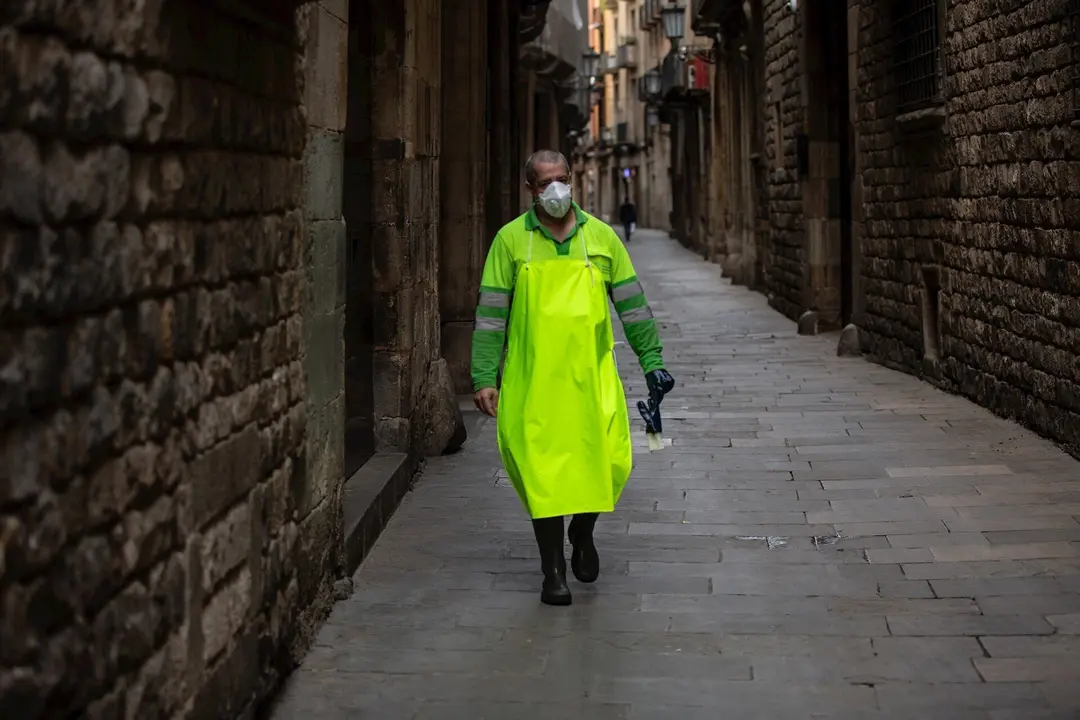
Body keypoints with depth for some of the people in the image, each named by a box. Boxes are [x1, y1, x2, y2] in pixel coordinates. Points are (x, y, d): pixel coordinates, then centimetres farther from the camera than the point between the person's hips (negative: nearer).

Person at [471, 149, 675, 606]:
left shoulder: (600, 236, 7)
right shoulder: (511, 239, 2)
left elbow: (631, 303, 12)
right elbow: (491, 313, 2)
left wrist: (651, 360, 8)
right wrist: (485, 377, -4)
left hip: (590, 376, 1)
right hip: (533, 380, -1)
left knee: (608, 461, -5)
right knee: (541, 469, -1)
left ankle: (583, 532, 26)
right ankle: (553, 568, 14)